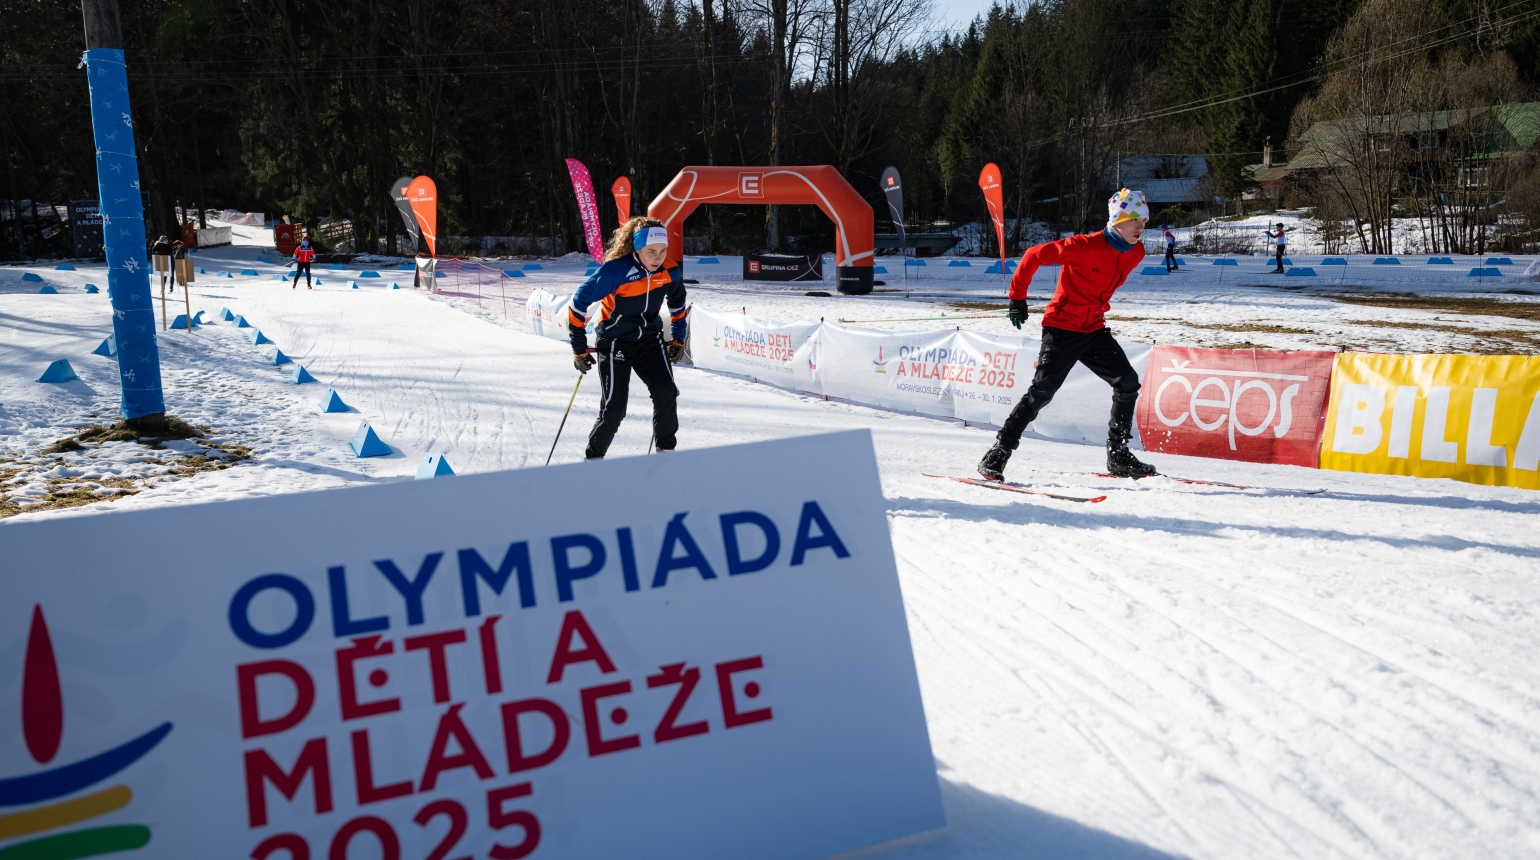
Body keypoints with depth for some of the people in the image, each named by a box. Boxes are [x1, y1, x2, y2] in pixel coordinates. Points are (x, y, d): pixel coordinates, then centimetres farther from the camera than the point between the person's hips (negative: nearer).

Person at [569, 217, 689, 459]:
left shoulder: (669, 271, -10)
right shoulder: (614, 271, -24)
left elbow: (677, 300, 14)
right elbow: (579, 302, -15)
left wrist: (678, 337, 14)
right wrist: (579, 348, -12)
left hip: (650, 340, 4)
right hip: (614, 343, -4)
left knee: (666, 392, -15)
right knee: (614, 409, -9)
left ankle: (666, 448, 4)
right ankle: (593, 457, 12)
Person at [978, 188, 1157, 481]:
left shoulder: (1135, 253, 3)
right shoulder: (1085, 246, -20)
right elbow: (1034, 255, -14)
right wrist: (1018, 298, -8)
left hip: (1094, 329, 7)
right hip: (1063, 327, -7)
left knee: (1128, 383, 1)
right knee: (1042, 391, -13)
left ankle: (1119, 457, 13)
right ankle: (997, 455, -7)